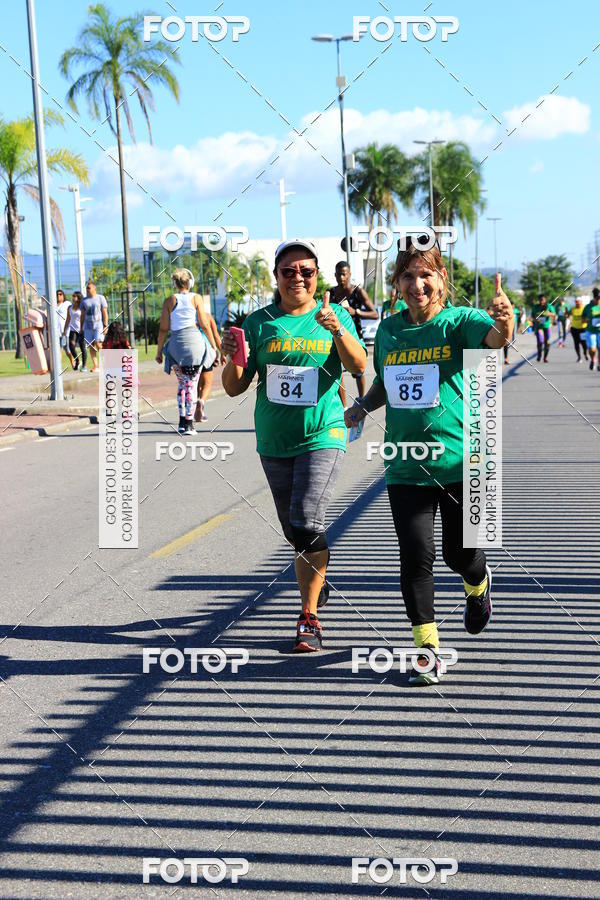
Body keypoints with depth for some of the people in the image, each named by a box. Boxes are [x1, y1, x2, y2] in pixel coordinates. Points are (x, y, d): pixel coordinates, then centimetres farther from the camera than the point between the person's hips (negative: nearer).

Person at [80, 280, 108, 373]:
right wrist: (81, 328, 10)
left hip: (99, 324, -4)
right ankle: (95, 365, 1)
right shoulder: (84, 300, 12)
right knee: (91, 346, 0)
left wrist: (105, 325, -9)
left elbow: (105, 313, -2)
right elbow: (82, 315, 15)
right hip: (88, 326, 4)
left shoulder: (100, 298, 2)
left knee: (98, 344, -15)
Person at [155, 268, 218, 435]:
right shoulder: (196, 298, 1)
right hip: (195, 341, -2)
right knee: (192, 384, 2)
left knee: (182, 383, 17)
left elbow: (164, 329, 2)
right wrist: (213, 345, 7)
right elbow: (204, 325, -2)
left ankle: (182, 421, 15)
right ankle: (189, 424, 1)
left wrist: (159, 351, 10)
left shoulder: (169, 301, 4)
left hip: (176, 344, 2)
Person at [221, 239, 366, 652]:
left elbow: (358, 365, -16)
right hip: (274, 442, 3)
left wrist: (336, 328, -33)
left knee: (307, 523, -17)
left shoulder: (334, 315, 0)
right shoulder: (259, 323, 3)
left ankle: (309, 617, -7)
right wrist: (233, 360, -18)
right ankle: (317, 583, 43)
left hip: (322, 436, -3)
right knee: (294, 530, 15)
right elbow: (235, 387, 3)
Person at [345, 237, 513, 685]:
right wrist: (362, 406, 5)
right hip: (406, 465, 3)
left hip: (460, 460, -3)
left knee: (461, 554, 8)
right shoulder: (388, 330, 6)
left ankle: (478, 586, 45)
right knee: (416, 556, -3)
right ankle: (428, 647, 9)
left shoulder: (459, 321, -7)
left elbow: (495, 338, -29)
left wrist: (504, 319, -51)